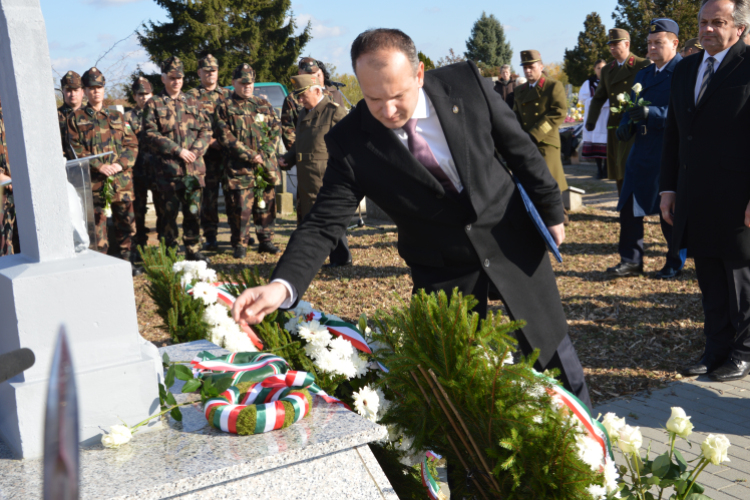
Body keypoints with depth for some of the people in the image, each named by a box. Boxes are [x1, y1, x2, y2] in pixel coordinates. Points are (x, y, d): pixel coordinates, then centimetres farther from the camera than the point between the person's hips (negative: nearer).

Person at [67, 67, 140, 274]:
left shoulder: (117, 116, 15)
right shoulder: (76, 118, 6)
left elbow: (132, 144, 10)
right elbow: (76, 149, -2)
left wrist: (121, 164, -9)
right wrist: (99, 166, -15)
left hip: (122, 179, 3)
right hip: (94, 181, -3)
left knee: (126, 224, 9)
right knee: (97, 226, -1)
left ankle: (124, 261, 23)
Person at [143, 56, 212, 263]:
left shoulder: (193, 103, 16)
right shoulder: (154, 105, 4)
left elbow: (206, 130, 11)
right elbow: (151, 135, -6)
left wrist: (196, 151, -7)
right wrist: (178, 151, -13)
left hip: (194, 167, 3)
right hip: (167, 168, -3)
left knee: (193, 211, 7)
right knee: (168, 212, 1)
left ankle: (193, 250, 17)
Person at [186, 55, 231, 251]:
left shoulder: (228, 94, 16)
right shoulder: (192, 96, 6)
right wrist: (210, 141, -13)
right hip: (207, 152, -2)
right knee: (209, 193, -2)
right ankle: (210, 236, 5)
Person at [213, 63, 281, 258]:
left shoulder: (264, 105, 17)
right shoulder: (224, 108, 4)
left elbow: (276, 129, 12)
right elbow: (225, 137, -6)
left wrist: (265, 153, -4)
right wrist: (249, 155, -14)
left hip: (266, 165, 4)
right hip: (238, 167, -3)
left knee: (266, 204, 8)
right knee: (240, 207, -3)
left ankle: (266, 241, 19)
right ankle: (240, 245, 7)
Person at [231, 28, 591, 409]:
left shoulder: (466, 83, -18)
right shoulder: (350, 143, -20)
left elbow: (519, 146, -4)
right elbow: (324, 222, -22)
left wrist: (550, 210, 4)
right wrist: (282, 285, -38)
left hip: (509, 235, 1)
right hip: (441, 268, -1)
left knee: (551, 346, 15)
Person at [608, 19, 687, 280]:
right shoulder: (643, 74, 18)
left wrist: (651, 113, -29)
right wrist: (626, 125, -1)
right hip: (642, 152, 7)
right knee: (630, 206, 4)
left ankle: (675, 263, 18)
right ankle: (631, 261, 14)